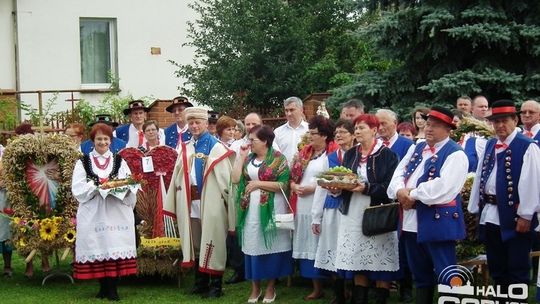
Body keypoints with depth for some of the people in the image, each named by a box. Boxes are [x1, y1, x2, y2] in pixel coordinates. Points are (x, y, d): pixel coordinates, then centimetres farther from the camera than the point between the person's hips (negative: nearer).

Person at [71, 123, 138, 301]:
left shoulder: (119, 161, 12)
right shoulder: (83, 163, 7)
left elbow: (131, 186, 3)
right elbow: (77, 189, -4)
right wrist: (97, 184, -15)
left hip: (117, 214, 1)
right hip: (93, 214, -1)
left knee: (115, 247, -4)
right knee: (98, 248, -1)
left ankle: (113, 288, 3)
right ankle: (103, 287, 13)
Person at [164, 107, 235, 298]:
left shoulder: (216, 148, -6)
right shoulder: (185, 148, 12)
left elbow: (225, 177, -9)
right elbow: (178, 176, 13)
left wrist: (225, 201, -14)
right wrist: (176, 202, 8)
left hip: (211, 204, -6)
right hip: (190, 203, 6)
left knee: (212, 243, 0)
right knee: (195, 244, 12)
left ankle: (216, 285, 7)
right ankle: (200, 282, 22)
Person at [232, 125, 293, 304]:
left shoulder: (278, 159, -6)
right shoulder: (248, 158, 10)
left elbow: (283, 185, -13)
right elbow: (236, 179, 0)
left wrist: (258, 183, -14)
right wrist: (241, 156, -2)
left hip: (271, 209, -5)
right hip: (250, 210, 5)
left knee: (270, 246, 3)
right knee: (252, 246, 7)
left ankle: (271, 287, 15)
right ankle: (255, 287, 17)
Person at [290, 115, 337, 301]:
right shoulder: (304, 152, 15)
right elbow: (293, 176, 18)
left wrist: (311, 188, -15)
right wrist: (294, 186, -4)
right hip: (303, 207, 7)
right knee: (308, 247, 10)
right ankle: (316, 288, 20)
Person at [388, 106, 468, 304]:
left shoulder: (455, 154, -8)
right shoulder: (416, 149, 18)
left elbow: (443, 187, -20)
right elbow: (398, 174, 12)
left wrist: (413, 195, -13)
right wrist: (400, 191, -10)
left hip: (438, 222, -7)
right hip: (411, 221, 7)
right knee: (420, 274, 16)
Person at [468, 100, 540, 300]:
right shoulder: (490, 146, 13)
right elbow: (480, 177, 15)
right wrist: (475, 208, 11)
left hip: (514, 217, -7)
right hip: (490, 216, 7)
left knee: (517, 270, 1)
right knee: (496, 268, 15)